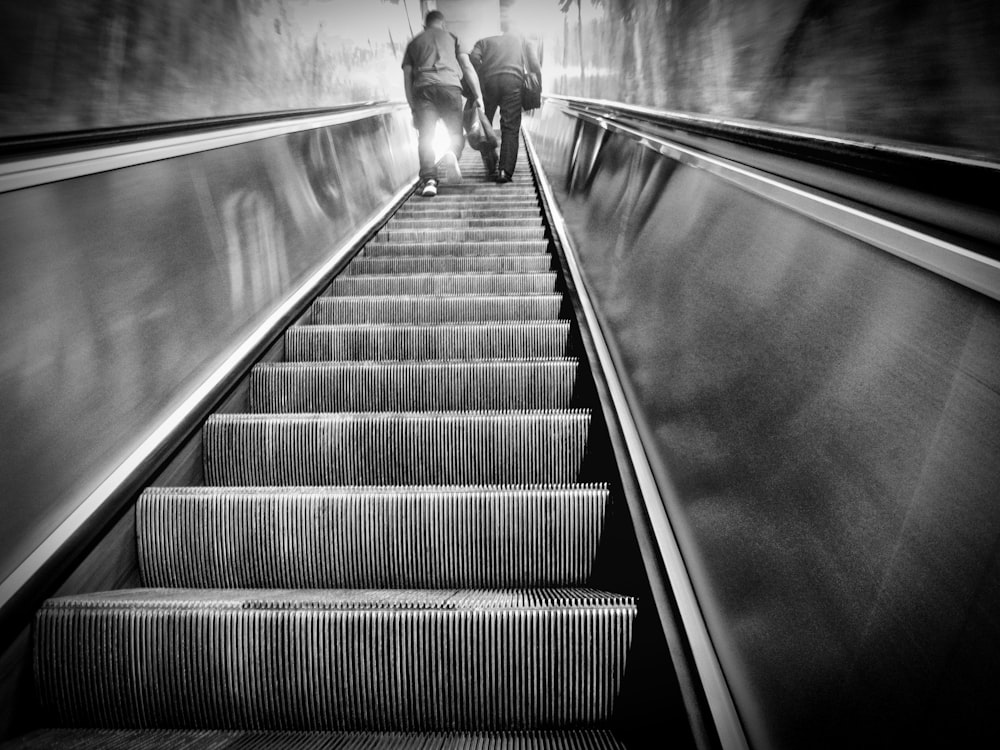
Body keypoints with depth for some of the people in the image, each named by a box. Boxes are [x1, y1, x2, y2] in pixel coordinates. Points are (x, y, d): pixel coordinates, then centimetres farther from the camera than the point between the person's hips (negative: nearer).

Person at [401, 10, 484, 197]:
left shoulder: (414, 43, 28)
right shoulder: (452, 37, 24)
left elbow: (407, 78, 19)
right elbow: (467, 67, 11)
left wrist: (413, 108, 20)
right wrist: (478, 96, 9)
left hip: (422, 87, 1)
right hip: (449, 85, -1)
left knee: (425, 136, -5)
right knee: (456, 132, 6)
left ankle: (428, 179, -23)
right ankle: (452, 154, -27)